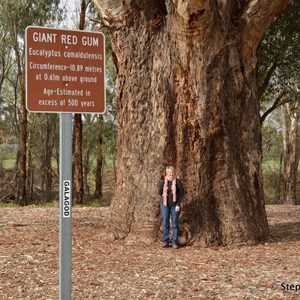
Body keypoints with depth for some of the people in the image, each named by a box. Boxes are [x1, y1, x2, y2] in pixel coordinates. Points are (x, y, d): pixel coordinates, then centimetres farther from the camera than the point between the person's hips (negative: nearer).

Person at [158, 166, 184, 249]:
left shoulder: (177, 181, -4)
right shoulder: (162, 181, 1)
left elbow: (181, 193, -4)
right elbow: (160, 192, 12)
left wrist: (178, 204, -9)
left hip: (175, 205, -2)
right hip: (165, 205, 2)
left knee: (175, 223, 2)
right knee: (165, 223, 5)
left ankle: (175, 242, 7)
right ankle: (165, 242, 12)